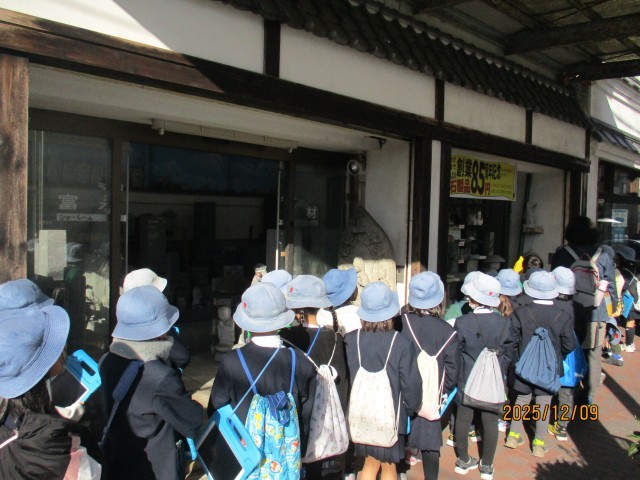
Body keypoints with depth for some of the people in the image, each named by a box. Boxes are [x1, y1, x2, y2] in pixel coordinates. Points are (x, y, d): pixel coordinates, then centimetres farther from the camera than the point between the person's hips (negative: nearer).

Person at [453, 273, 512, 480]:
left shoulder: (462, 322, -17)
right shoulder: (503, 323, -12)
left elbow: (455, 353, -7)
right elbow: (507, 353, -2)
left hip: (467, 380, -1)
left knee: (463, 419, 15)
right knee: (490, 422, 13)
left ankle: (463, 461, 30)